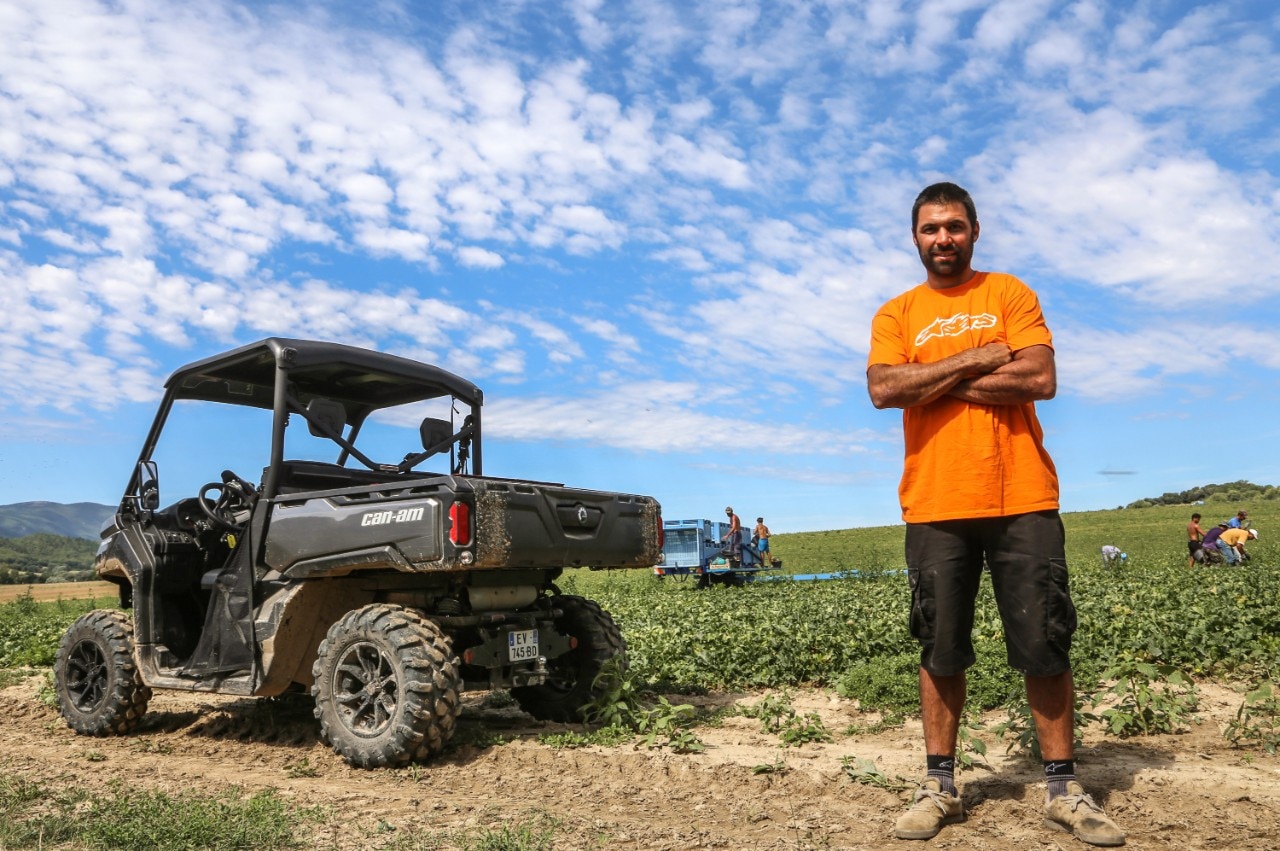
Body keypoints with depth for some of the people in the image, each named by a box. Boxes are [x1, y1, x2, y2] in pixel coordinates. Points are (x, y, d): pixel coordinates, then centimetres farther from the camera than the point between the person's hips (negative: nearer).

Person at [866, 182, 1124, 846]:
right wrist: (975, 360, -9)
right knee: (940, 651, 7)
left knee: (1045, 645, 3)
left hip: (1022, 500, -1)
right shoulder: (896, 314, 10)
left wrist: (935, 382, -7)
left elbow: (1041, 379, -7)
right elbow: (882, 389, -8)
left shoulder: (1010, 294, 8)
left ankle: (1063, 790, 16)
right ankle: (939, 787, 17)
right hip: (935, 506, 1)